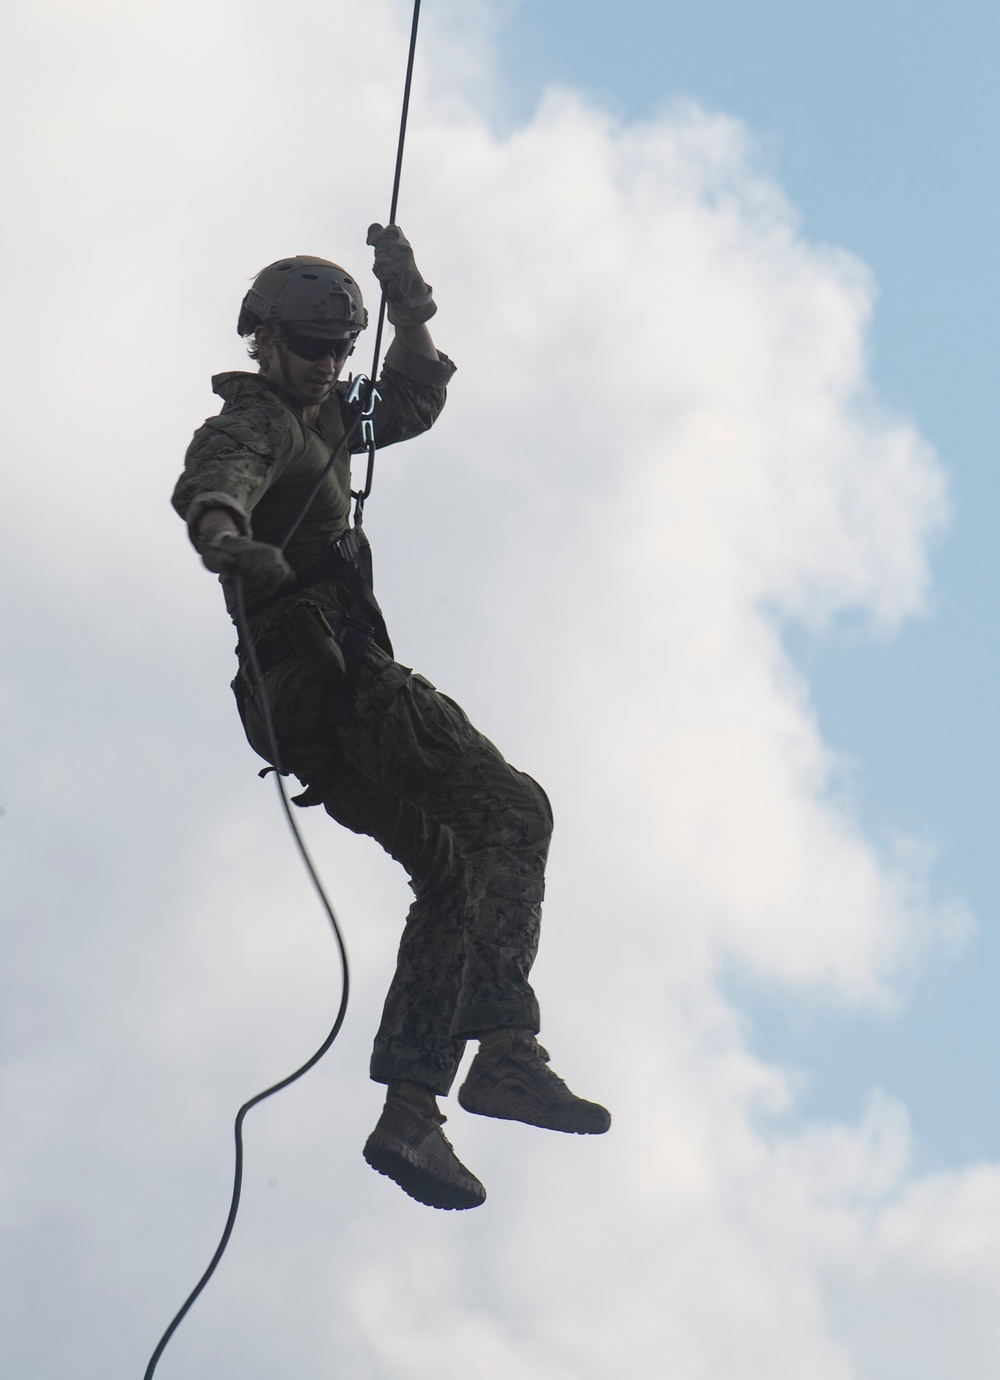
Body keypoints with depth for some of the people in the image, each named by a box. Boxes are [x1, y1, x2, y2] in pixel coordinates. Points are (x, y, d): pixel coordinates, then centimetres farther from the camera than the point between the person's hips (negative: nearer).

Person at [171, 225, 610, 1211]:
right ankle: (506, 1052, -24)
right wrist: (227, 538, -51)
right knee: (511, 814, -16)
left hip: (311, 701, 11)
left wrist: (408, 309, 23)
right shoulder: (253, 423, -4)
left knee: (453, 872, 11)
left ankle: (409, 1110, 4)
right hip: (334, 675, -11)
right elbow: (210, 487, -28)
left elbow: (414, 401, 40)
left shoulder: (321, 422, 25)